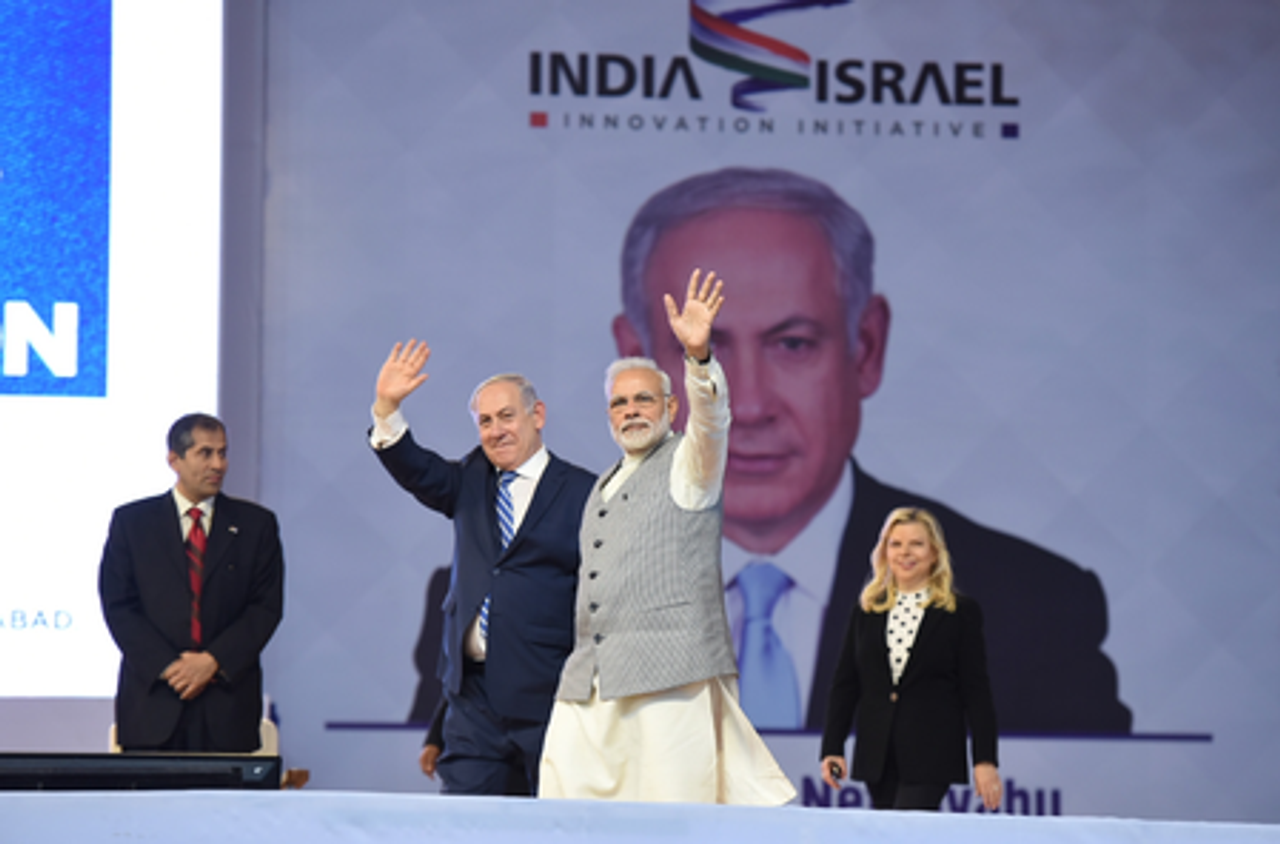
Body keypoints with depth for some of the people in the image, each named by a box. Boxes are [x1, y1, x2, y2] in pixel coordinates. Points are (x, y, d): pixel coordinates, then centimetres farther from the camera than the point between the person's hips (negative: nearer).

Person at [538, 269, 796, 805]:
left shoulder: (689, 463, 4)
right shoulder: (605, 487, 26)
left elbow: (710, 417, -17)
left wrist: (698, 356, -36)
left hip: (669, 677, -7)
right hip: (590, 681, 7)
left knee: (675, 809, -10)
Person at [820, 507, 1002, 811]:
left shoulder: (960, 612, 2)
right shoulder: (866, 610, 12)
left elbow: (976, 691, 0)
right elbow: (845, 684, 12)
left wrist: (984, 760, -6)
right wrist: (832, 749, 4)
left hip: (931, 756, -4)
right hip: (877, 757, 4)